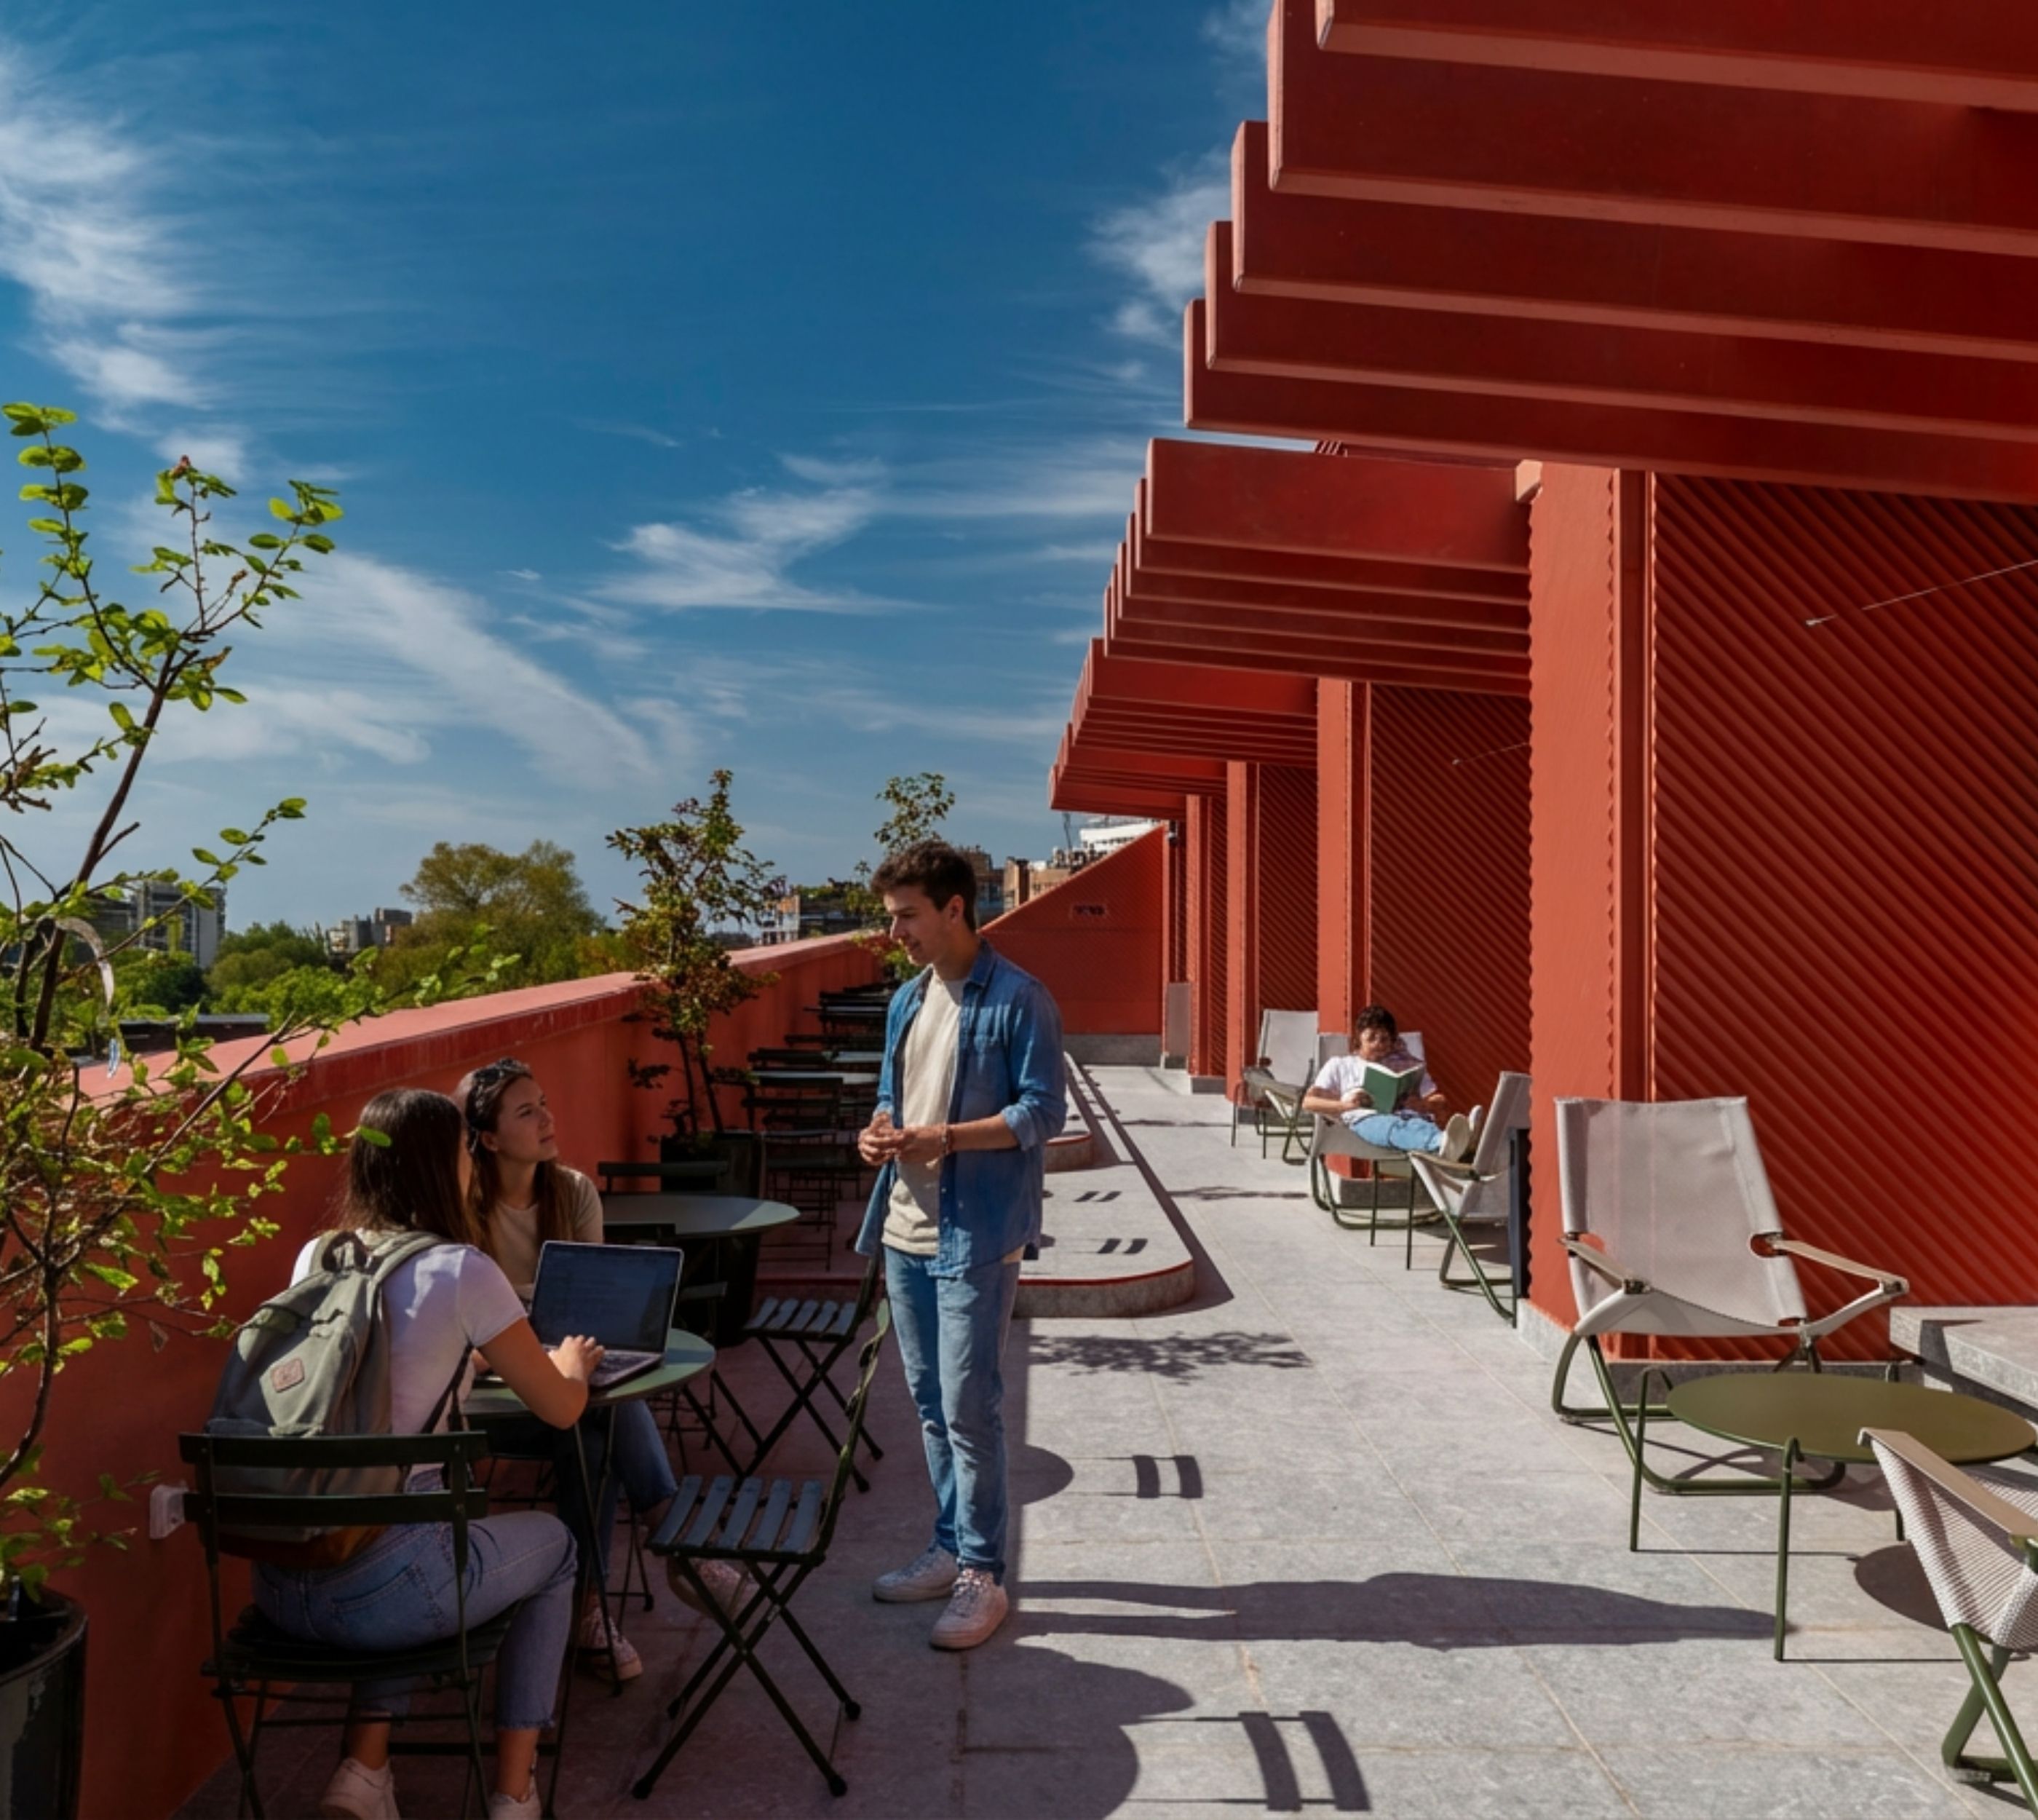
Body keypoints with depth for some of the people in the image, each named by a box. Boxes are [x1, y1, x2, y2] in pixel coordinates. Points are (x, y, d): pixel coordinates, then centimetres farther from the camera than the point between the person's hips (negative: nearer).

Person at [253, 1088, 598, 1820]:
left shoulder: (314, 1257, 5)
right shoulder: (461, 1271, -12)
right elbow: (562, 1409, -1)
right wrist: (570, 1363, 20)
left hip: (277, 1585, 6)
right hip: (382, 1592, -6)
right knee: (552, 1542, 24)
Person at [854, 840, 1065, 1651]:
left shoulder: (1018, 999, -12)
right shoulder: (907, 1000, 12)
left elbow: (1043, 1111, -15)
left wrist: (939, 1139, -23)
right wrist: (880, 1132, -3)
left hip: (976, 1236, -7)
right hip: (905, 1230, 8)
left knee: (969, 1409, -2)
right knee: (930, 1403, 15)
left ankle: (984, 1576, 12)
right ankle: (952, 1548, 29)